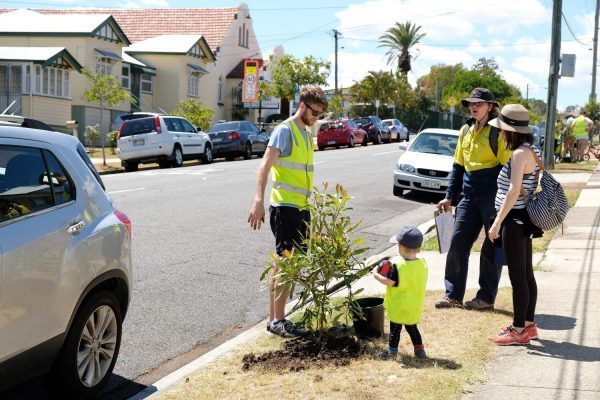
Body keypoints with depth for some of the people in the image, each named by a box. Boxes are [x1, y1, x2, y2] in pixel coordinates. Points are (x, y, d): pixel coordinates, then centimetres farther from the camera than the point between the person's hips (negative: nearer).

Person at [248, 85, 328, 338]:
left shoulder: (307, 133, 16)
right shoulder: (285, 130, -12)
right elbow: (265, 166, -22)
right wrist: (259, 201, -33)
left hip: (301, 207, 9)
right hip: (285, 207, -9)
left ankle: (275, 316, 20)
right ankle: (276, 320, 0)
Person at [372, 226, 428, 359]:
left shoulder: (398, 265, -24)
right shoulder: (422, 263, -5)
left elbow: (389, 282, -23)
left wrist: (376, 274, -9)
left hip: (398, 306, -6)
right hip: (415, 306, 6)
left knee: (395, 328, 9)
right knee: (412, 327, 22)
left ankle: (392, 351, 16)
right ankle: (419, 348, 24)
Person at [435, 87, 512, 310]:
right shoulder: (465, 131, 13)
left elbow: (507, 166, -10)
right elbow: (458, 166, 17)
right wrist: (449, 197, 14)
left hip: (493, 196, -6)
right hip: (470, 196, 7)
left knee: (492, 247, 3)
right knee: (457, 243, 3)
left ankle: (486, 297, 12)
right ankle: (453, 294, 10)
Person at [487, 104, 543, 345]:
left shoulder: (520, 154, -17)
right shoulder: (532, 151, 12)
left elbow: (514, 191, -24)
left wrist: (497, 223, -23)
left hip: (514, 220, -10)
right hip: (524, 219, 10)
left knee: (518, 277, -3)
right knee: (526, 274, 15)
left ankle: (519, 331, 5)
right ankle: (528, 325, 25)